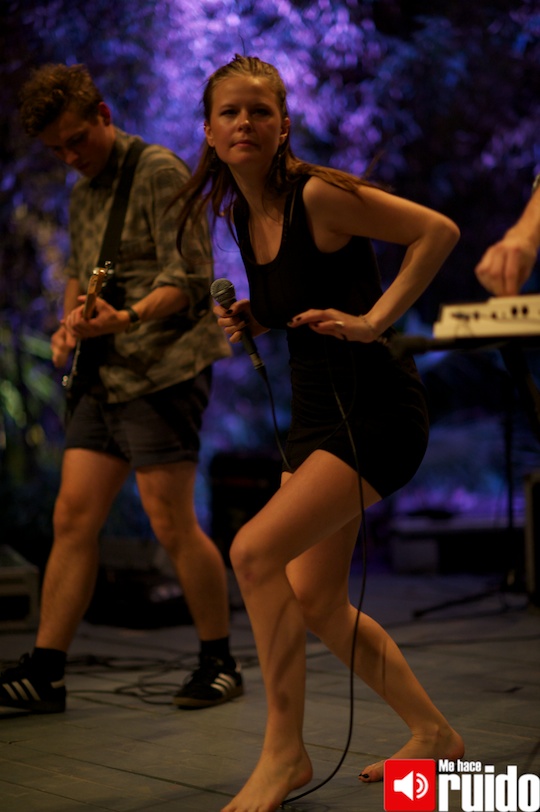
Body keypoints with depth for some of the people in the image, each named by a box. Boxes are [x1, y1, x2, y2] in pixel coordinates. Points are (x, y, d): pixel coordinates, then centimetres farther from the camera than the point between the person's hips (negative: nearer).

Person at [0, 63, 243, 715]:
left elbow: (191, 278, -15)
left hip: (163, 371, -8)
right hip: (104, 375, 8)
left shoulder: (160, 172, -7)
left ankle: (219, 663, 11)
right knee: (72, 518, 3)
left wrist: (127, 318, -30)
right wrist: (70, 325, 7)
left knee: (172, 524, -4)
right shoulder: (83, 193, 18)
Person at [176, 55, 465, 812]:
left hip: (375, 410, -9)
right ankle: (434, 734, 26)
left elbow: (438, 231, -15)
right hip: (315, 413, 9)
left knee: (255, 552, -20)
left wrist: (373, 320, -19)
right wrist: (251, 317, 3)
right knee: (314, 600, 10)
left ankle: (285, 751, -5)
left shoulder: (318, 194, -15)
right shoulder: (243, 214, 8)